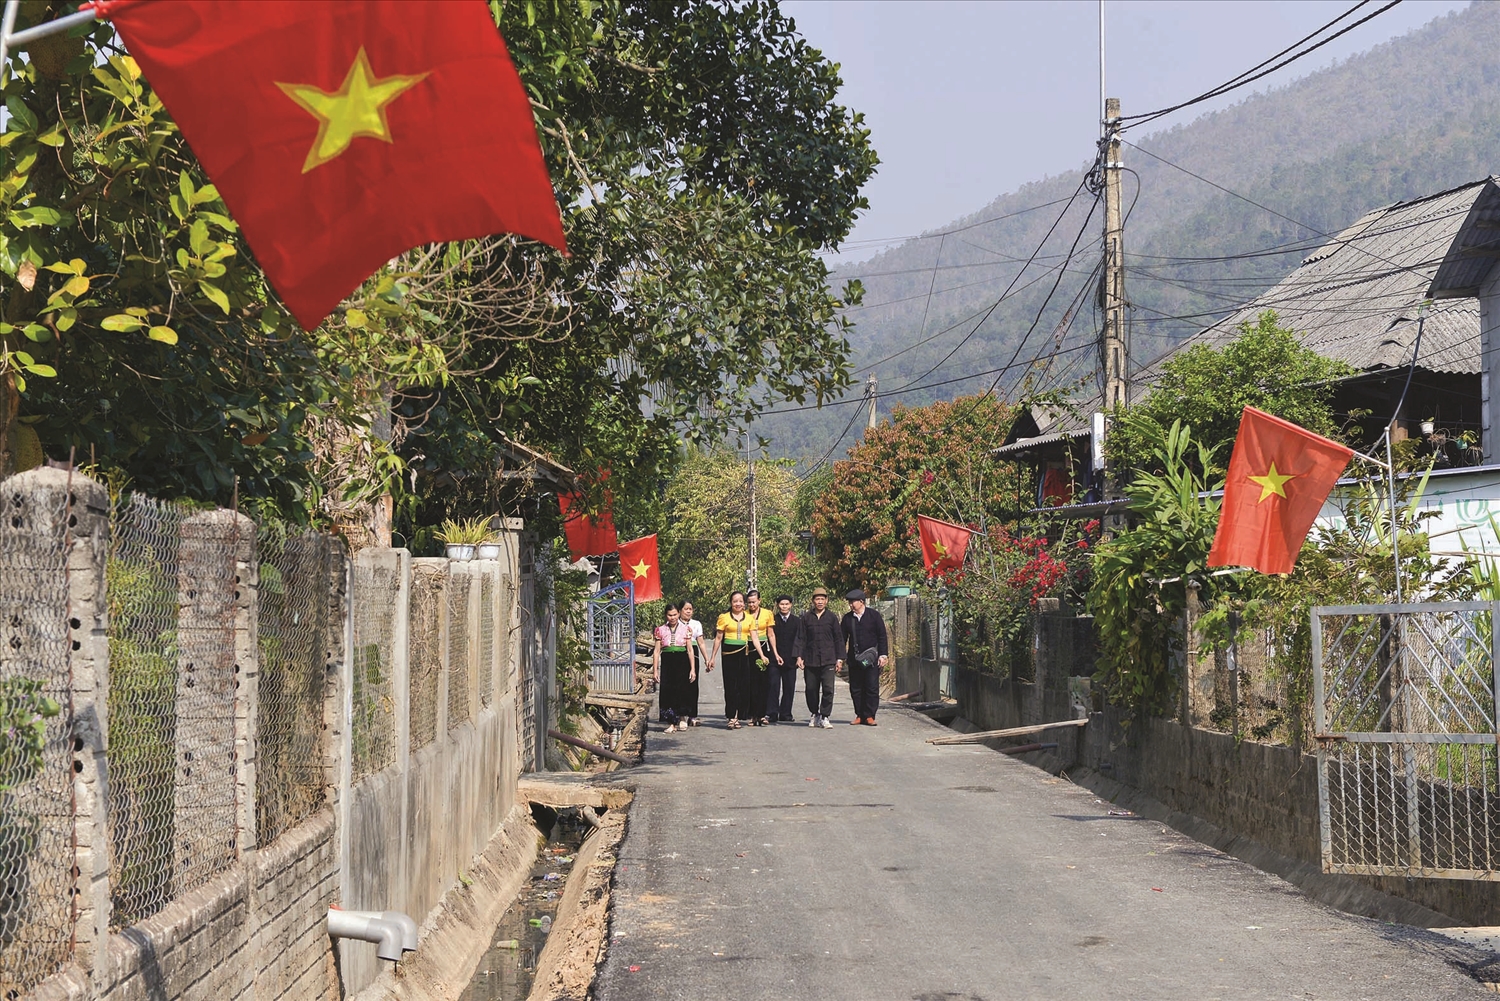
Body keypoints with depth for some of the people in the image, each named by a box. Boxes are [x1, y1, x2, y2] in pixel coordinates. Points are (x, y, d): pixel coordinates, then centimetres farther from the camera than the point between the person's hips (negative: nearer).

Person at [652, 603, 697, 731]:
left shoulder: (686, 629, 6)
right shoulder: (661, 630, 8)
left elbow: (690, 650, 6)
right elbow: (656, 651, 8)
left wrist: (693, 669, 1)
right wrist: (655, 670, 2)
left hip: (682, 663, -1)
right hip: (666, 662, 1)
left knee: (681, 689, -10)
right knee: (667, 691, -3)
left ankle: (682, 718, 10)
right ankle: (671, 722, 5)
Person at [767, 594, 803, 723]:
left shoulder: (797, 621, 11)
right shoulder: (773, 620, 5)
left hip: (790, 660, 2)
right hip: (774, 659, -2)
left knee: (789, 687, 3)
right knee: (773, 686, -9)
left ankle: (785, 714, 10)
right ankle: (772, 714, -7)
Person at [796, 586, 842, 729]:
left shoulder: (832, 617, 7)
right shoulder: (806, 617, 8)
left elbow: (838, 639, 9)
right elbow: (801, 638, 8)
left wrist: (839, 658, 4)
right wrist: (799, 656, 0)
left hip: (828, 660, -1)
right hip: (810, 660, 1)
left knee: (828, 689, -10)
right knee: (811, 689, 5)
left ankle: (824, 717, -4)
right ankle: (815, 715, 22)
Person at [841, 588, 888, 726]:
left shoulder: (874, 615, 0)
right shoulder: (847, 618, 8)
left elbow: (882, 636, 2)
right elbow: (843, 638, 12)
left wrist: (882, 655, -5)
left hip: (871, 659, -3)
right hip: (854, 659, 3)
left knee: (872, 688, -4)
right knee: (855, 689, 3)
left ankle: (869, 716, 1)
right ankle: (859, 715, 12)